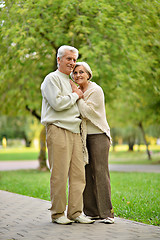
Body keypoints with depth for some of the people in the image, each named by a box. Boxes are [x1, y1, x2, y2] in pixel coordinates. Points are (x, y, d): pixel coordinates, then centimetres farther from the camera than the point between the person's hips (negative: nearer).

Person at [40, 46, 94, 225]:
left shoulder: (70, 81, 26)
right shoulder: (52, 79, 0)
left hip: (74, 131, 8)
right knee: (59, 174, -7)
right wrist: (75, 96, -3)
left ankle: (75, 212, 7)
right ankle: (57, 214, 0)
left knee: (78, 173, 2)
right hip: (58, 130, -8)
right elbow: (57, 103, -14)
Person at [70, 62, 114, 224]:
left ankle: (106, 213, -7)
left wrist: (76, 93, -15)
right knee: (86, 173, 3)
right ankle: (92, 211, 8)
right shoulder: (76, 90, 13)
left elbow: (86, 112, -19)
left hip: (98, 135, -7)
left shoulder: (96, 90, -9)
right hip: (83, 136, 7)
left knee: (100, 172, -10)